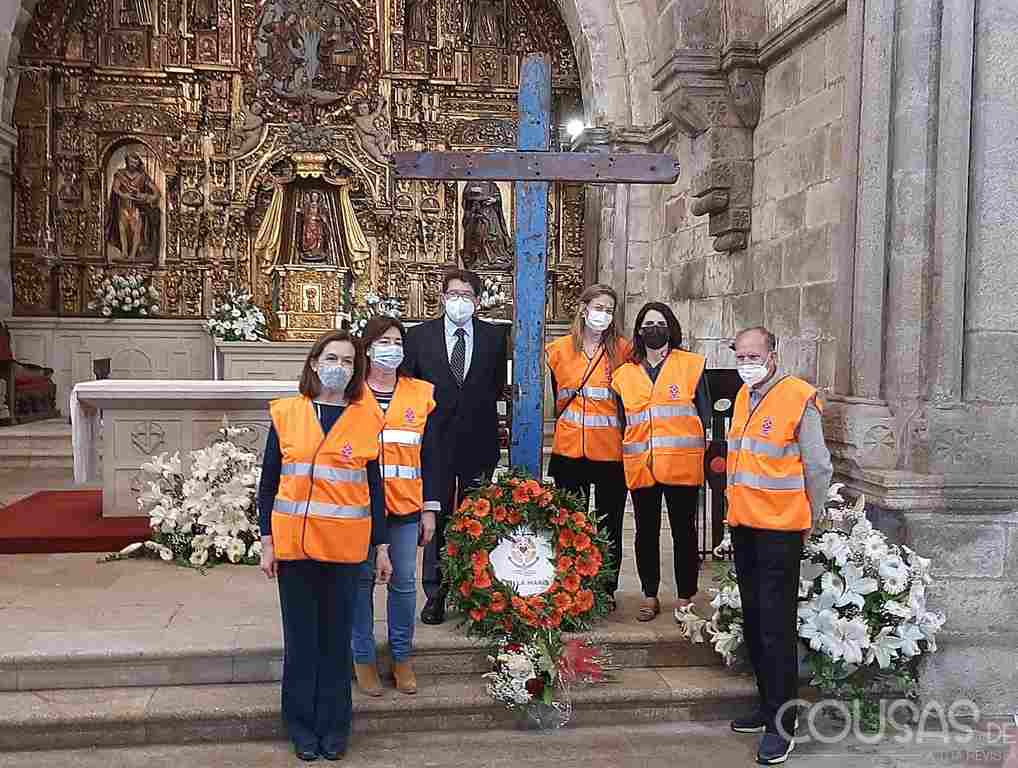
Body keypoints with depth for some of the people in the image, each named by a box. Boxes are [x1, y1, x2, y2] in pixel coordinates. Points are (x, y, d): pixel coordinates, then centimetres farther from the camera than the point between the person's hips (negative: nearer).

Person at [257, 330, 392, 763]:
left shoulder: (367, 418, 2)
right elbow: (268, 480, 4)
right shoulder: (286, 413, 1)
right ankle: (302, 727, 24)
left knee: (336, 638, 9)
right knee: (300, 638, 9)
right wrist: (266, 541, 0)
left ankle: (334, 727, 24)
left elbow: (374, 485, 5)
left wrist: (382, 546, 5)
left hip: (345, 547, 0)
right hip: (294, 544, 0)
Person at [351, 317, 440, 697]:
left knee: (404, 582, 6)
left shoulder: (421, 394, 7)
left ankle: (401, 657, 21)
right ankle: (363, 658, 20)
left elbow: (429, 455, 7)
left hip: (405, 507, 2)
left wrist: (430, 508, 4)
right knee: (362, 580, 6)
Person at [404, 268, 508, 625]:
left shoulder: (494, 336, 4)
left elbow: (497, 385, 12)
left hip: (478, 442, 1)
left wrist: (477, 409, 5)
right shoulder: (419, 335, 1)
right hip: (435, 441, -1)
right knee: (435, 519, 5)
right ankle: (435, 594, 16)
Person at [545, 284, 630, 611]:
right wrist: (568, 425, 9)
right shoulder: (559, 349, 3)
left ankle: (607, 591, 19)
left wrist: (625, 438, 7)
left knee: (609, 524, 7)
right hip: (569, 451, 1)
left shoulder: (622, 349, 1)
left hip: (611, 452, -1)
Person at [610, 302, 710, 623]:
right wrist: (622, 461, 12)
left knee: (684, 531, 5)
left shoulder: (692, 365, 3)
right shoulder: (624, 373, 10)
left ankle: (685, 598, 15)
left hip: (682, 464, -3)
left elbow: (705, 414, 4)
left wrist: (709, 453, 0)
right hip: (641, 467, 3)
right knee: (646, 532, 10)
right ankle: (650, 596, 22)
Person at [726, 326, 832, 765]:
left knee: (776, 626, -4)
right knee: (753, 619, 14)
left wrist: (806, 520, -1)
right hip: (744, 526, 8)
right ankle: (768, 706, 28)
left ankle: (782, 725, 6)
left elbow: (818, 469, -9)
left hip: (780, 530, -8)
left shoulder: (799, 399, -12)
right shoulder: (743, 396, 11)